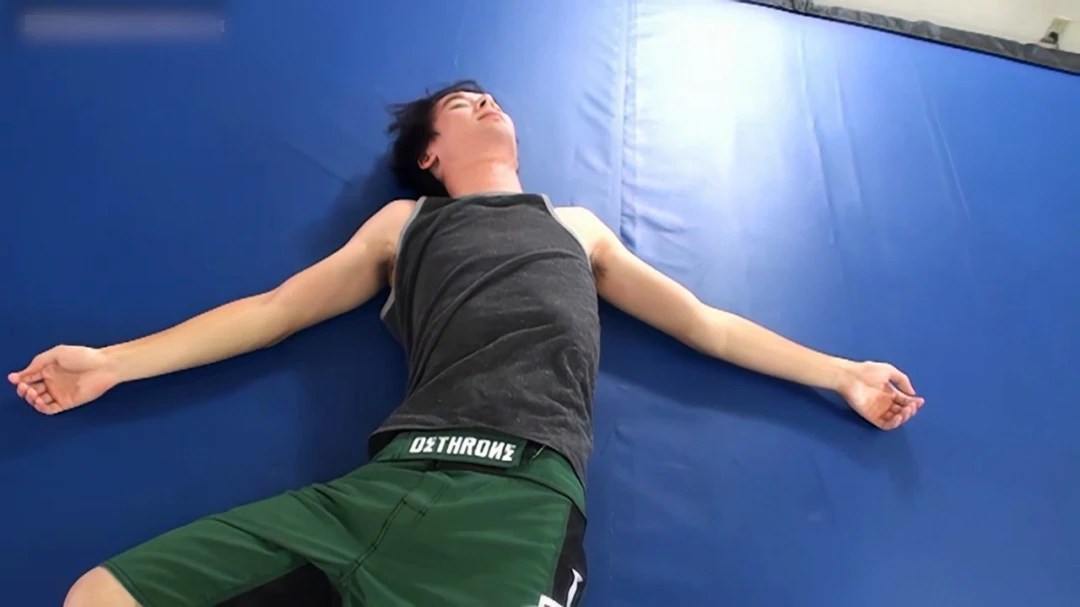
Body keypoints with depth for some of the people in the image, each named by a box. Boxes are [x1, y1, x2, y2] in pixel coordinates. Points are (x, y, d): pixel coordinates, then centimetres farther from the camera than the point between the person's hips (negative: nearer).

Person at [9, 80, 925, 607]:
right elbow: (274, 310, 24)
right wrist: (113, 362, 21)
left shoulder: (578, 228, 27)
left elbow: (708, 326, 27)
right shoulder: (402, 224, 25)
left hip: (524, 494, -1)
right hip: (392, 480, 2)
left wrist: (844, 373, 26)